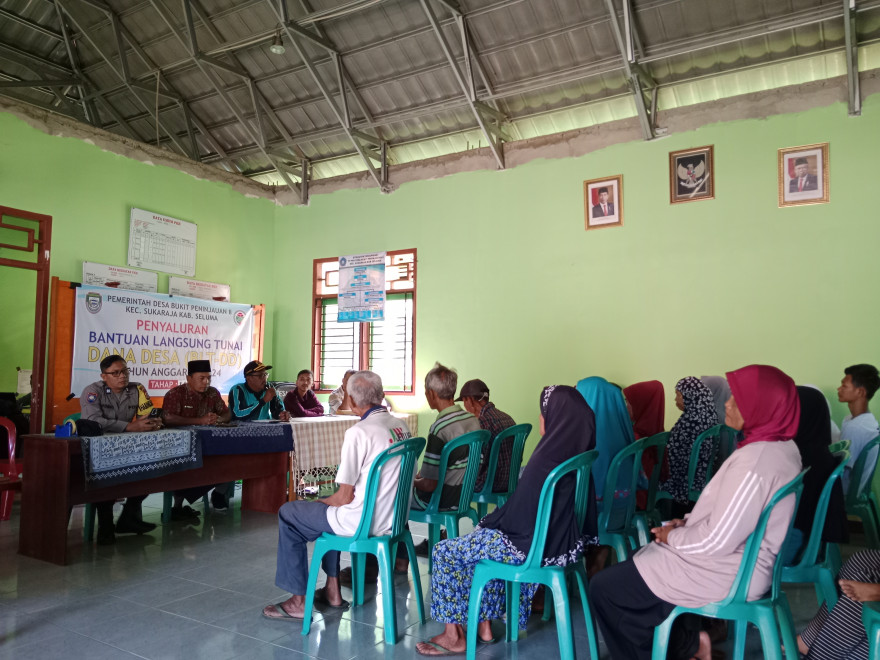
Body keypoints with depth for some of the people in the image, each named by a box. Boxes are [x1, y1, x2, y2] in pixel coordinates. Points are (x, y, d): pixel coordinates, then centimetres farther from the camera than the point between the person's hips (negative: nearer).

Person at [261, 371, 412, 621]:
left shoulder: (358, 432, -21)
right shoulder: (401, 426, 3)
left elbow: (345, 496, -17)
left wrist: (321, 502, 5)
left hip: (363, 522, -8)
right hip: (392, 515, 8)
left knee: (288, 514, 10)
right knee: (328, 506, 32)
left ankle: (299, 601, 16)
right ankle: (332, 590, 33)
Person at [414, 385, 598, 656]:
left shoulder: (548, 459, -27)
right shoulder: (580, 449, -1)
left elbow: (518, 516, -20)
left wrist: (489, 521, 0)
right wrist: (494, 520, 15)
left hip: (535, 544, -9)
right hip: (563, 537, 9)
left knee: (445, 552, 4)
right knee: (480, 537, 24)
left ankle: (454, 636, 17)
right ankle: (483, 624, 26)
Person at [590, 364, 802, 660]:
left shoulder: (754, 462, -30)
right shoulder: (782, 446, 2)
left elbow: (715, 542, -27)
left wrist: (673, 536, -9)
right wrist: (687, 523, 4)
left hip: (723, 574, -10)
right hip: (740, 560, 10)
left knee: (604, 587, -2)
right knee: (642, 558, 25)